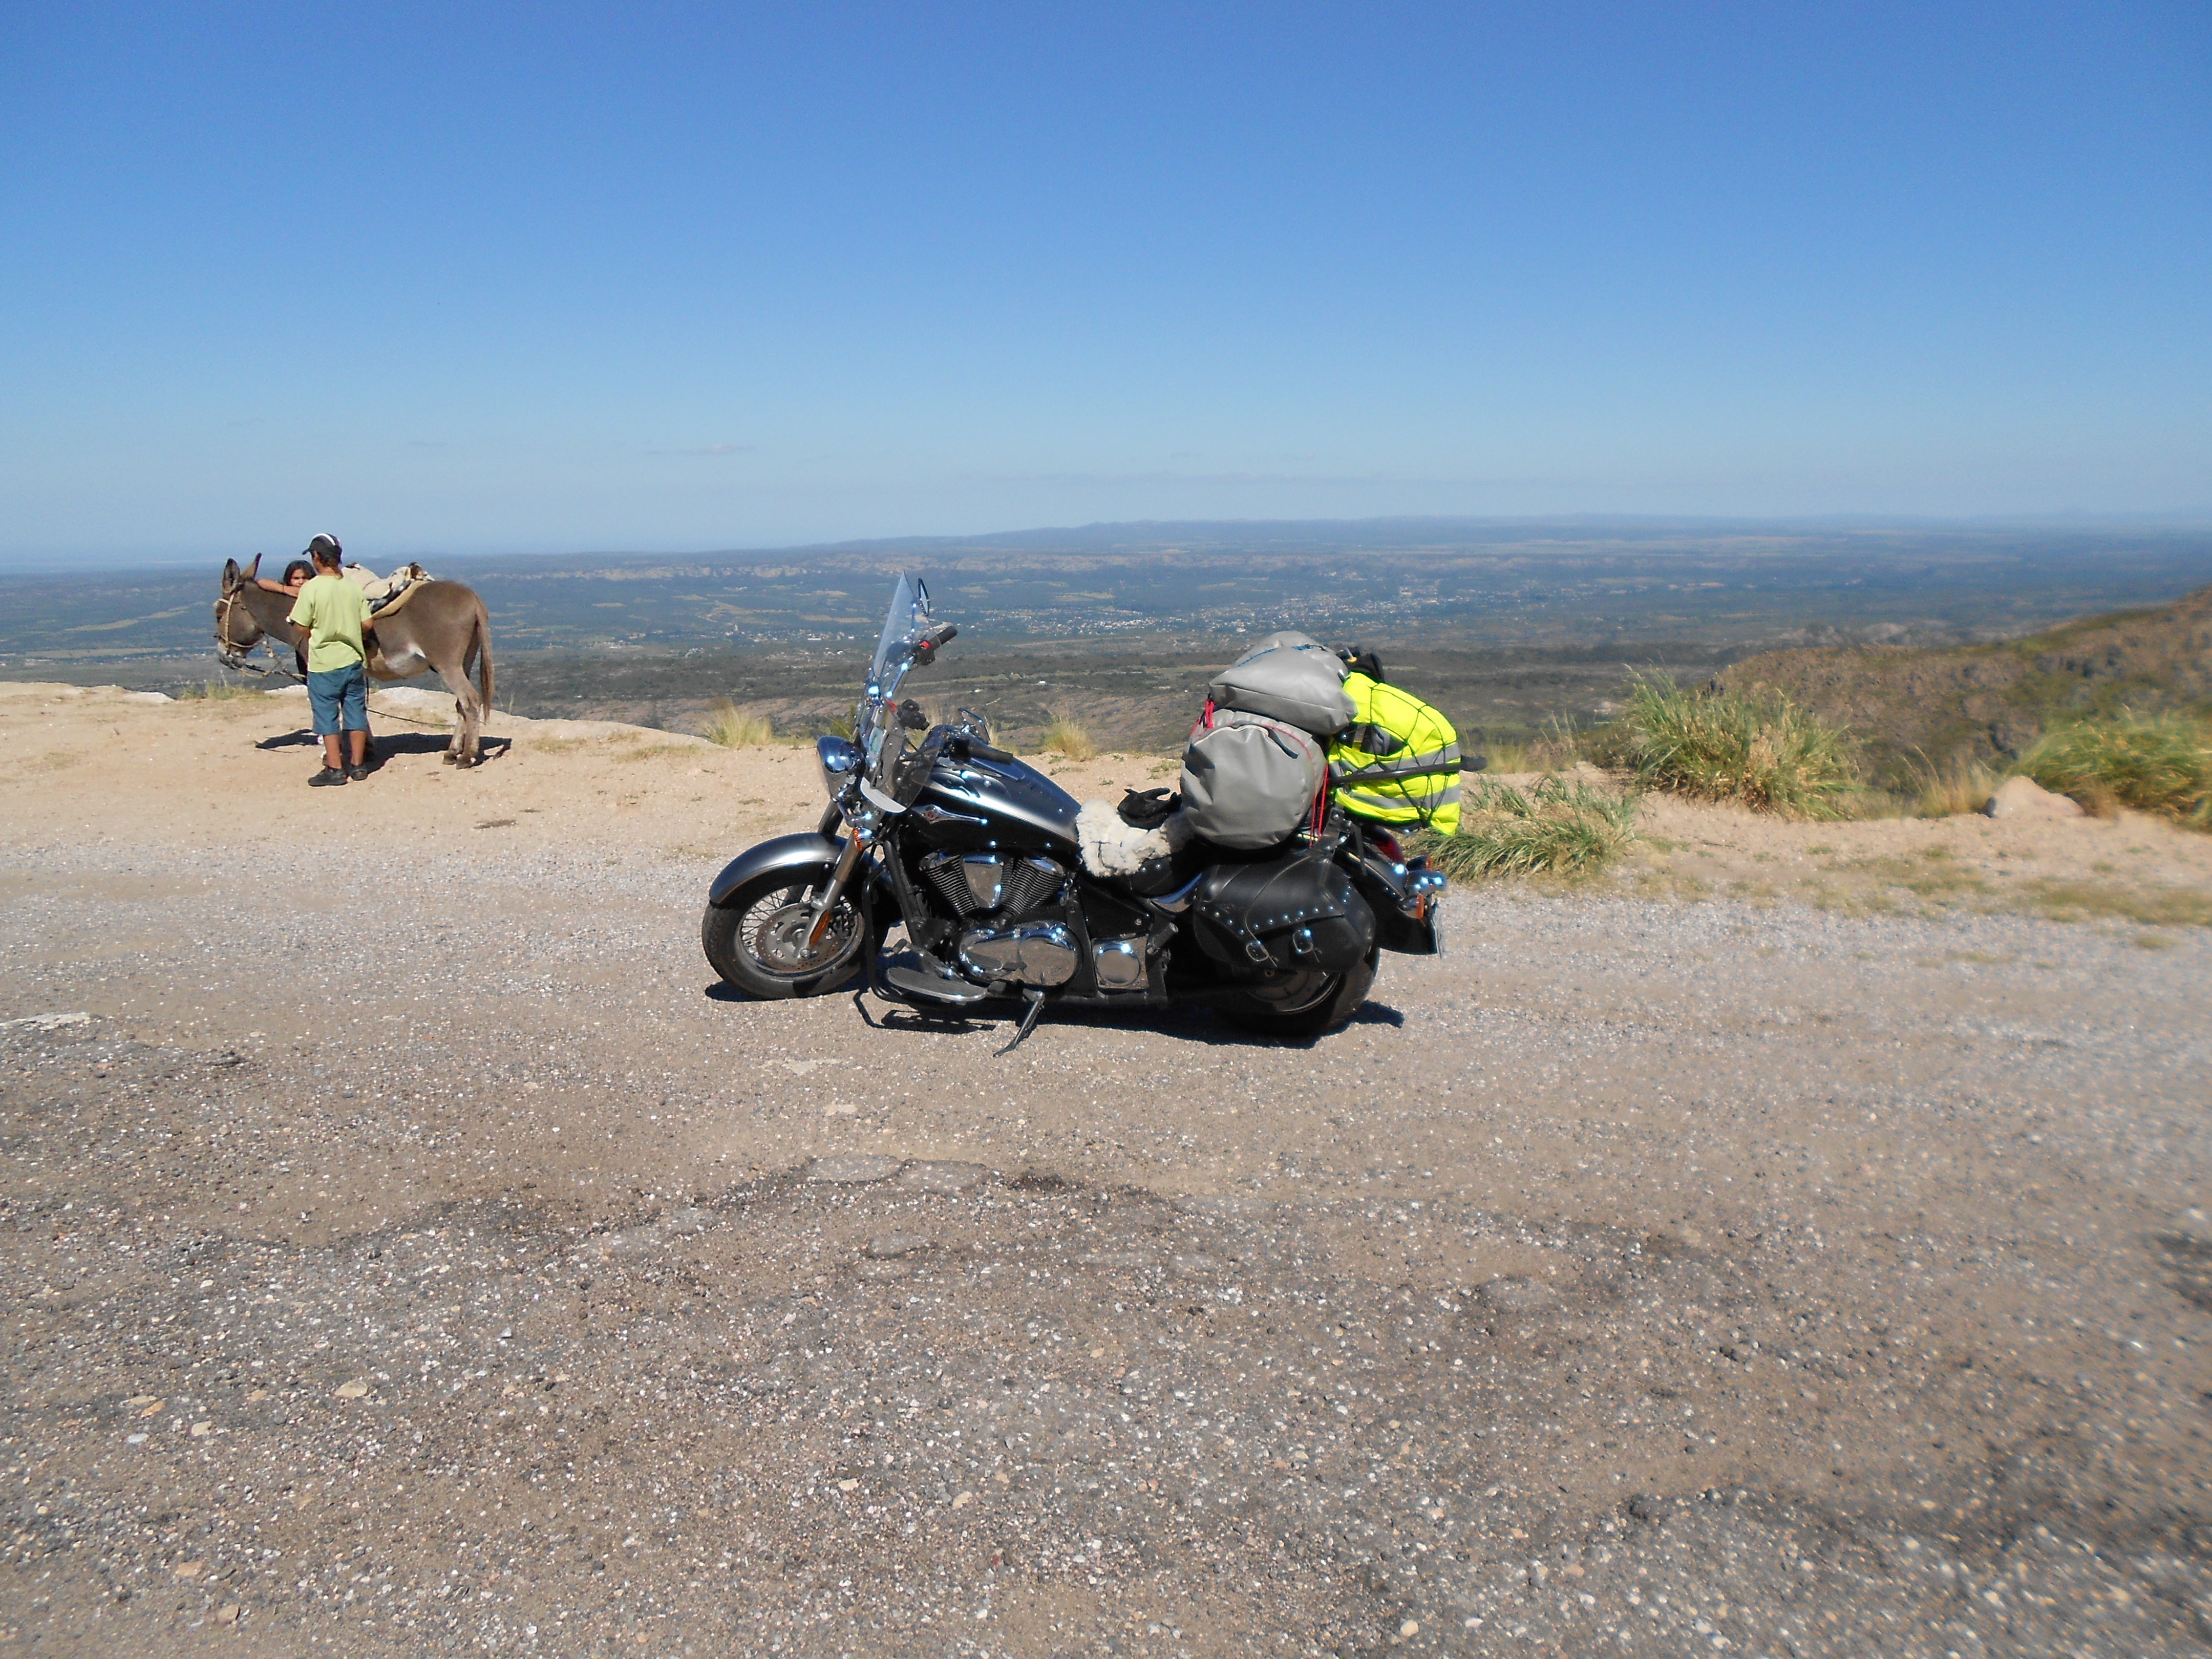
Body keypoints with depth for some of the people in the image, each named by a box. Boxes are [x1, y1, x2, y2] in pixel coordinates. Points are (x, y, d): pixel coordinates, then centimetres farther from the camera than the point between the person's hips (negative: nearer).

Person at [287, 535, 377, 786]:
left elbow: (302, 628, -9)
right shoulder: (353, 586, 0)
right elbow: (368, 624, 0)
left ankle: (335, 768, 5)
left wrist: (320, 628, 11)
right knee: (356, 712, 11)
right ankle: (358, 765, 17)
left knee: (327, 716, 3)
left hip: (324, 663, -4)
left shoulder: (311, 589, -13)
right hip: (354, 660, 4)